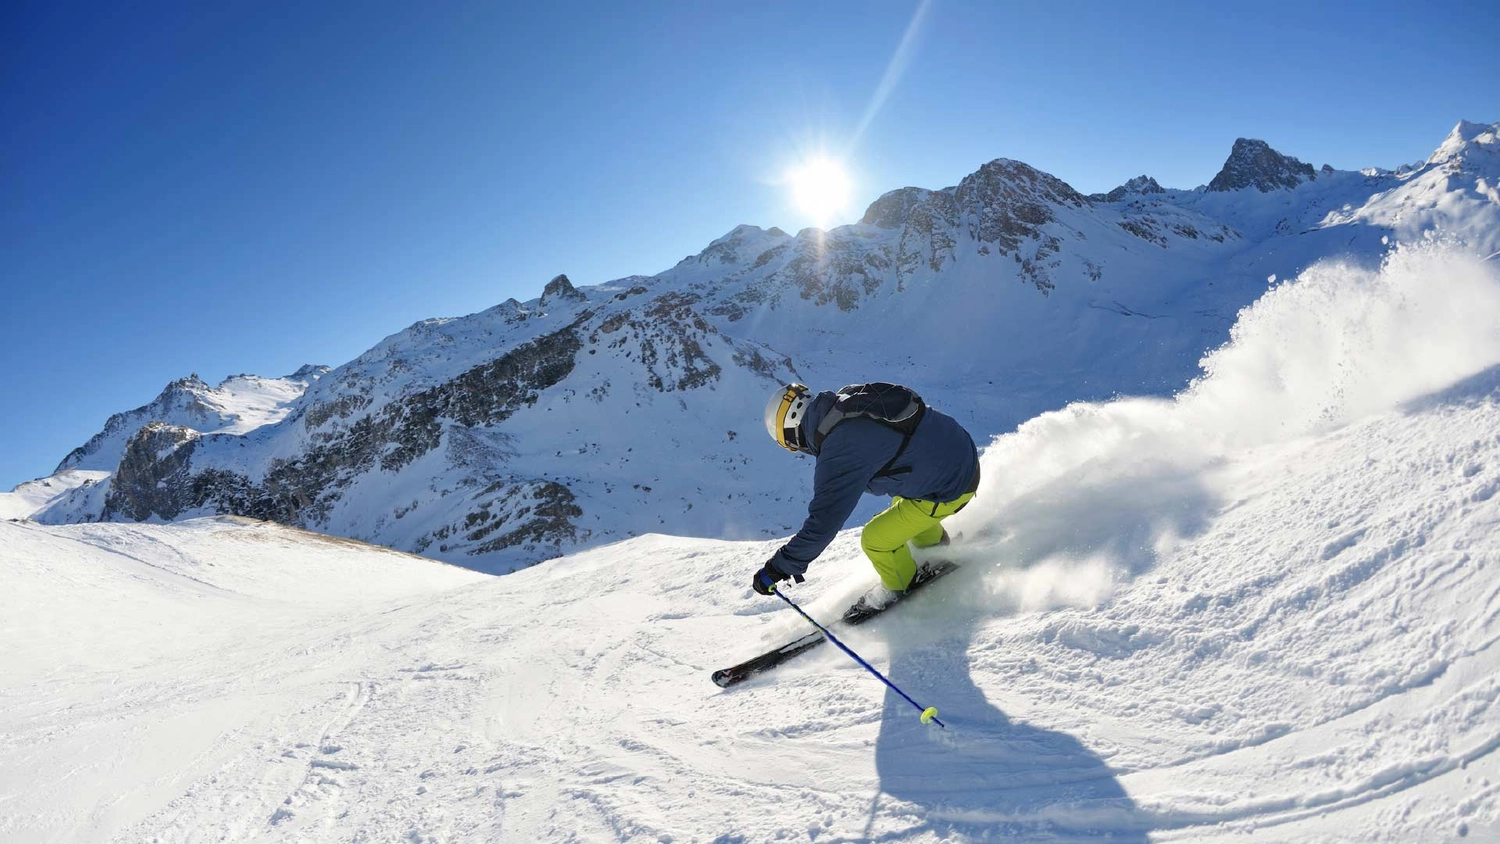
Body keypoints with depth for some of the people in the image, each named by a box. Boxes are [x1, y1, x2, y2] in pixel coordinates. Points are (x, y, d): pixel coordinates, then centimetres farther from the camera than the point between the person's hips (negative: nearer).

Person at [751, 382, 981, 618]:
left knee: (875, 539, -1)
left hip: (951, 486, -9)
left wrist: (780, 567, -17)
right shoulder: (850, 398, 0)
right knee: (903, 503, 32)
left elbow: (825, 519, -26)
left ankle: (901, 591, 26)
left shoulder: (841, 447, -26)